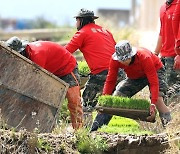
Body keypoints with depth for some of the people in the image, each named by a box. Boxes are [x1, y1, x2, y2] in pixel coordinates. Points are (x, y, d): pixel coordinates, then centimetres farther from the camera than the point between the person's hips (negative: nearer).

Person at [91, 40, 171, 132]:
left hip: (155, 71, -4)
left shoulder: (144, 58, -39)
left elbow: (153, 83, -39)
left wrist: (153, 104, -46)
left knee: (158, 99, -30)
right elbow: (110, 81, -16)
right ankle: (95, 129, 4)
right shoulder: (115, 60, -28)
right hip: (134, 77, 5)